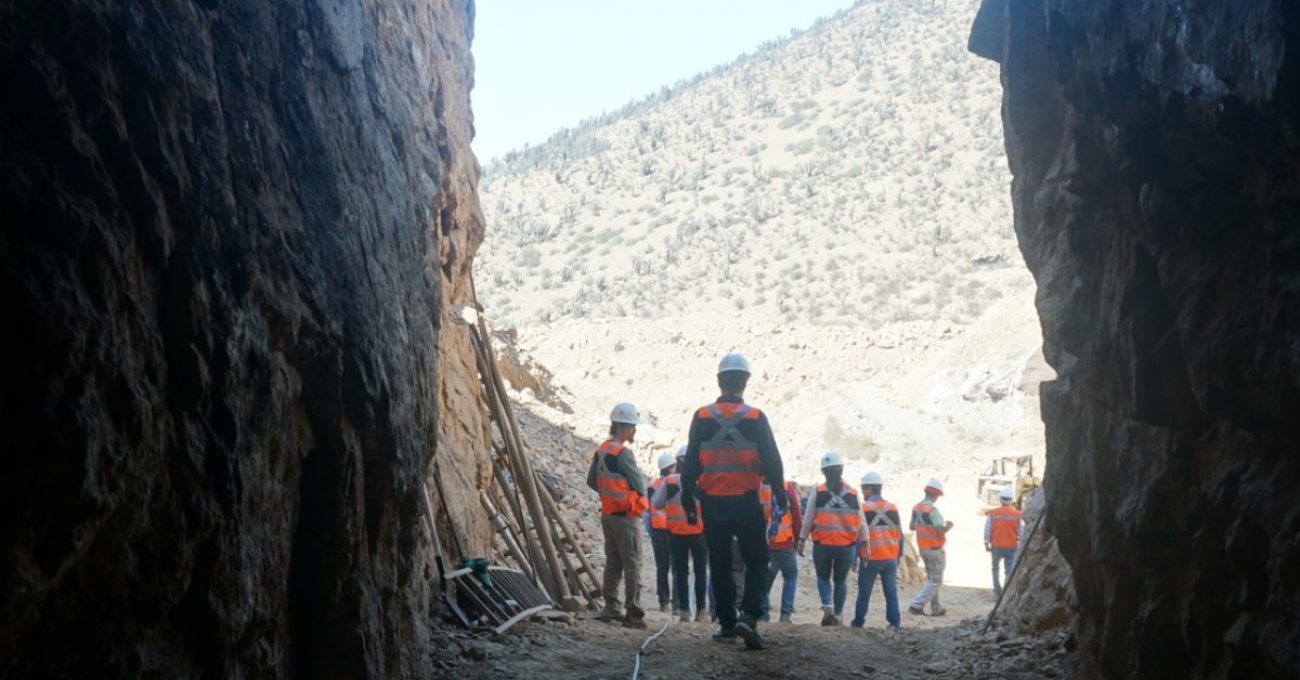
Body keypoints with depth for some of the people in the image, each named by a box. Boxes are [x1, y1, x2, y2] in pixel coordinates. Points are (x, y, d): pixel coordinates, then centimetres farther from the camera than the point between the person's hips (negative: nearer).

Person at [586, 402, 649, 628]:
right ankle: (634, 614, -5)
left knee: (613, 562, 14)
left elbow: (591, 480, 16)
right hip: (626, 515, -9)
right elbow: (640, 483, -14)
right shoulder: (623, 453, -18)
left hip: (607, 513, 9)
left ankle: (610, 608, 18)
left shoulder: (601, 451, 9)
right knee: (632, 564, -5)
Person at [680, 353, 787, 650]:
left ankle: (726, 623, 14)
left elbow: (690, 463, 1)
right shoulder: (755, 418, -6)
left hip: (713, 503, 2)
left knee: (720, 566, 12)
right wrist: (780, 495, 8)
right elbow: (772, 461, -4)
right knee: (756, 562, 6)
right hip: (747, 502, -2)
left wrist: (688, 500, 8)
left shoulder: (702, 417, -1)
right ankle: (749, 614, -12)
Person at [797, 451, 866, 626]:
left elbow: (808, 519, -1)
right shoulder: (853, 493, 3)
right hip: (846, 546, 1)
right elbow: (861, 522, 5)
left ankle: (827, 606, -6)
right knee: (841, 580, 14)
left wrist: (802, 540, 6)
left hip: (822, 544, -1)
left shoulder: (817, 492, -2)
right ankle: (838, 615, 15)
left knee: (823, 577, 15)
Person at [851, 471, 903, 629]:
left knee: (864, 593, 8)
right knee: (891, 592, 6)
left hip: (870, 559, -3)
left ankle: (858, 621, 16)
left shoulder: (863, 508, -8)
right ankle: (895, 622, 0)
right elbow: (899, 535, 12)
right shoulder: (893, 508, 7)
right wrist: (898, 556, 20)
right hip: (890, 558, 3)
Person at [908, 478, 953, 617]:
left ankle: (936, 608, 22)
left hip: (922, 548, 8)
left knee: (931, 579, 19)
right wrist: (949, 527, -5)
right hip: (935, 550, -8)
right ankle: (916, 605, -11)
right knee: (936, 581, -1)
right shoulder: (933, 510, -20)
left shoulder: (916, 508, 5)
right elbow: (941, 530, -25)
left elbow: (911, 526, 15)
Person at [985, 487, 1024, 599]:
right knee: (1009, 570, 4)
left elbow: (987, 530, -2)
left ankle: (997, 591, 18)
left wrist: (986, 543, 9)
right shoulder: (1017, 515, -5)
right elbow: (1022, 532, 0)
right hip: (1011, 547, 0)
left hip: (996, 546, 1)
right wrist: (1021, 544, 13)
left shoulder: (992, 513, -6)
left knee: (995, 568, 18)